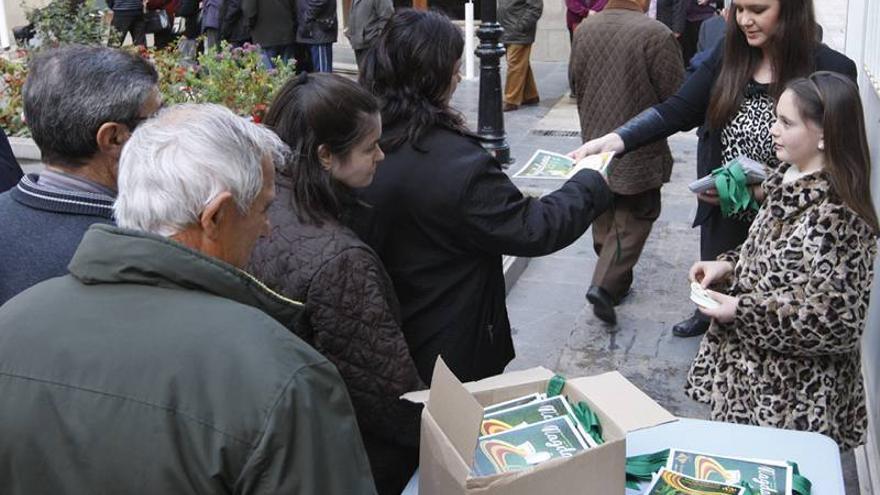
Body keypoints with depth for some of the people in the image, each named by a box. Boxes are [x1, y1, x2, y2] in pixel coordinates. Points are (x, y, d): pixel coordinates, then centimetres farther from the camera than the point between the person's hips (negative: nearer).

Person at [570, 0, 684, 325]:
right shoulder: (656, 35, -20)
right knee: (633, 221, 6)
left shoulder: (585, 30, -2)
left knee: (604, 218, 19)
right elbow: (676, 99, -14)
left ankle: (615, 279, 34)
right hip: (639, 150, -6)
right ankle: (605, 285, -5)